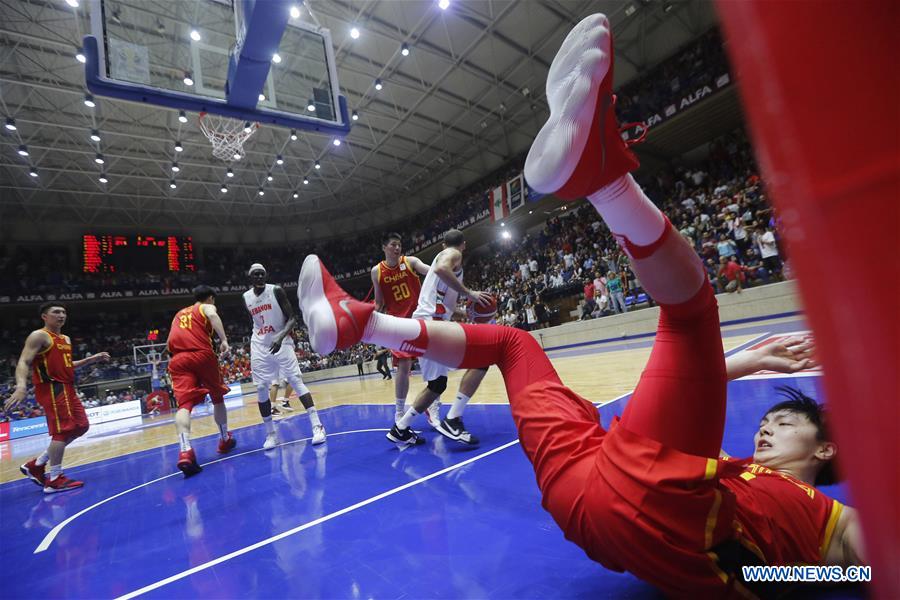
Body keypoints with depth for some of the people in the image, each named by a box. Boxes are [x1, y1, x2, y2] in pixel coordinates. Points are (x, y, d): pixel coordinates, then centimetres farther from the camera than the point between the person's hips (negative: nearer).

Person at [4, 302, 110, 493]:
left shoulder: (66, 339, 19)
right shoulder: (39, 336, -8)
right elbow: (23, 363, -19)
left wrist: (92, 359, 19)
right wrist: (21, 386, -35)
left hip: (67, 388, 9)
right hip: (52, 388, -9)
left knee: (80, 427, 11)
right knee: (63, 430, -11)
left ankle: (36, 464, 21)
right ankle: (54, 479, -3)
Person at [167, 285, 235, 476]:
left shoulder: (179, 313, 32)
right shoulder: (207, 307, 14)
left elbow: (170, 341, 31)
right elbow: (213, 315, -12)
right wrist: (224, 340, -23)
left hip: (177, 359, 4)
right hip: (202, 354, -4)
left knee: (184, 404, -10)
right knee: (218, 398, 16)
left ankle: (185, 452, -30)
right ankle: (225, 440, 27)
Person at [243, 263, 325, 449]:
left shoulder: (276, 291, -10)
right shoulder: (246, 298, 5)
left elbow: (292, 318, -13)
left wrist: (280, 337, -29)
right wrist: (257, 340, 17)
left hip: (281, 343, -4)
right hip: (259, 347, 4)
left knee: (296, 381, -11)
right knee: (261, 389, 0)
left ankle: (317, 426, -9)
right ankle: (271, 433, 13)